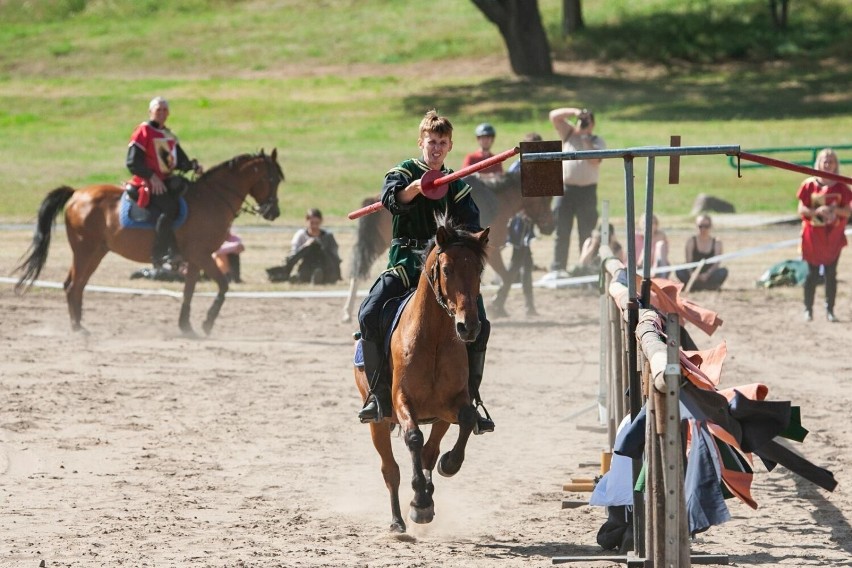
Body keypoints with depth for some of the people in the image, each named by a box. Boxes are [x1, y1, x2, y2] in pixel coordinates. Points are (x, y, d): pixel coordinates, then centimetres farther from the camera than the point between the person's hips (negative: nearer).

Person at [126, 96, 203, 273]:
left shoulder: (170, 136, 18)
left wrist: (193, 167, -3)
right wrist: (152, 177, -21)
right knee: (170, 207, -31)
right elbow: (133, 163, -11)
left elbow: (181, 161, 18)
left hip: (167, 181, 9)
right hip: (147, 184, -9)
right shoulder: (143, 132, -5)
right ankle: (159, 256, -30)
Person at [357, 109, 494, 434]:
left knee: (479, 325, -13)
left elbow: (471, 226, 4)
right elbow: (391, 199, -17)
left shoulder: (456, 185, 13)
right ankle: (380, 395, -13)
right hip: (406, 260, -2)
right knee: (369, 315, -24)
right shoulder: (404, 172, 5)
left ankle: (470, 398, 1)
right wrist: (415, 187, -37)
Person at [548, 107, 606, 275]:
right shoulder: (569, 134, 12)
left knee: (586, 234, -1)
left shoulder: (597, 141, 3)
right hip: (565, 188, 2)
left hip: (587, 190, -2)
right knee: (562, 232, 2)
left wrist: (586, 140, -15)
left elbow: (595, 160, -15)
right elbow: (554, 115, 4)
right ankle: (557, 269, 4)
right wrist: (575, 112, -7)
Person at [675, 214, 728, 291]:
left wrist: (706, 275, -28)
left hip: (709, 275, 0)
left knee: (723, 271, -30)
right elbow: (688, 261, -7)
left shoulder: (716, 242, 3)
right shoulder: (691, 241, 4)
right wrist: (691, 273, -29)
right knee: (679, 271, -29)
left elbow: (716, 263, -9)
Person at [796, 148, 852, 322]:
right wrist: (817, 211, -21)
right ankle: (808, 309, 11)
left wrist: (834, 210, -18)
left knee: (831, 274, 2)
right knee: (812, 273, 2)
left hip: (834, 237, 1)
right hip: (813, 236, -1)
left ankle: (830, 310, 8)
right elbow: (801, 210, -4)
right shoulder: (809, 185, -2)